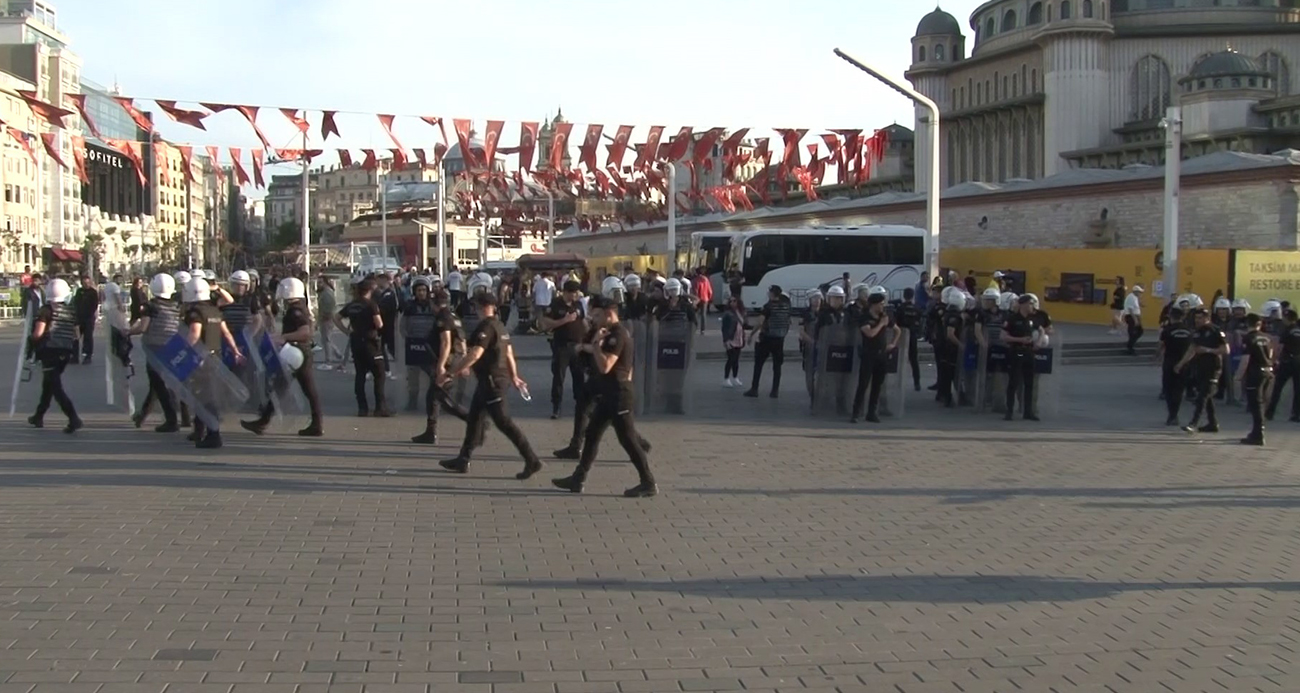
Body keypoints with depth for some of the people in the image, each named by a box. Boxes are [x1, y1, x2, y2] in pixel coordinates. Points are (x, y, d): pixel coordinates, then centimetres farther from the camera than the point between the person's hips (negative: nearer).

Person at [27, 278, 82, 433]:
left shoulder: (46, 310, -9)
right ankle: (39, 416, 32)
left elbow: (37, 334, -16)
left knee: (55, 387, -8)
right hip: (66, 352, 6)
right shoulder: (72, 311, 7)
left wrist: (33, 339, 5)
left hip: (50, 351, -6)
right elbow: (77, 334, 7)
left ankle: (74, 419, -21)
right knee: (48, 385, 22)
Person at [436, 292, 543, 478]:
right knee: (474, 419, 16)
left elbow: (475, 354, -28)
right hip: (500, 377, 10)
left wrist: (451, 374, -29)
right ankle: (462, 461, 24)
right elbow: (509, 353, 20)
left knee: (503, 421, -7)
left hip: (491, 380, -10)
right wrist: (514, 376, 32)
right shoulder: (500, 326, 12)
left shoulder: (485, 326, -18)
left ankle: (532, 461, -6)